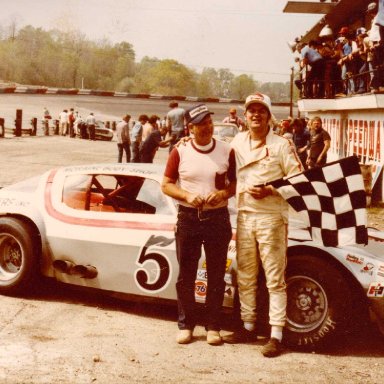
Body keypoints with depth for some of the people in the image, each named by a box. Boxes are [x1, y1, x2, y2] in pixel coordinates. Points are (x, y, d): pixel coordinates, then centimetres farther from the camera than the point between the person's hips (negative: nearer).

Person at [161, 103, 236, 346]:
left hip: (218, 218, 0)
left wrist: (224, 193, -12)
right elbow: (166, 185, 3)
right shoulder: (180, 152, -1)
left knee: (216, 275, 7)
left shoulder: (227, 151, 1)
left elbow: (236, 183, 9)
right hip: (188, 218, 0)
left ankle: (213, 326, 18)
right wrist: (186, 195, -15)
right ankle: (186, 325, 19)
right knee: (186, 275, 6)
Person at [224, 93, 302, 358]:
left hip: (271, 218, -5)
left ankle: (276, 335, 2)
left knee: (275, 278, -3)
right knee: (245, 277, 12)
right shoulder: (237, 142, 10)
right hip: (244, 216, 5)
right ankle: (248, 326, 24)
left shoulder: (281, 145, -4)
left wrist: (269, 190, -17)